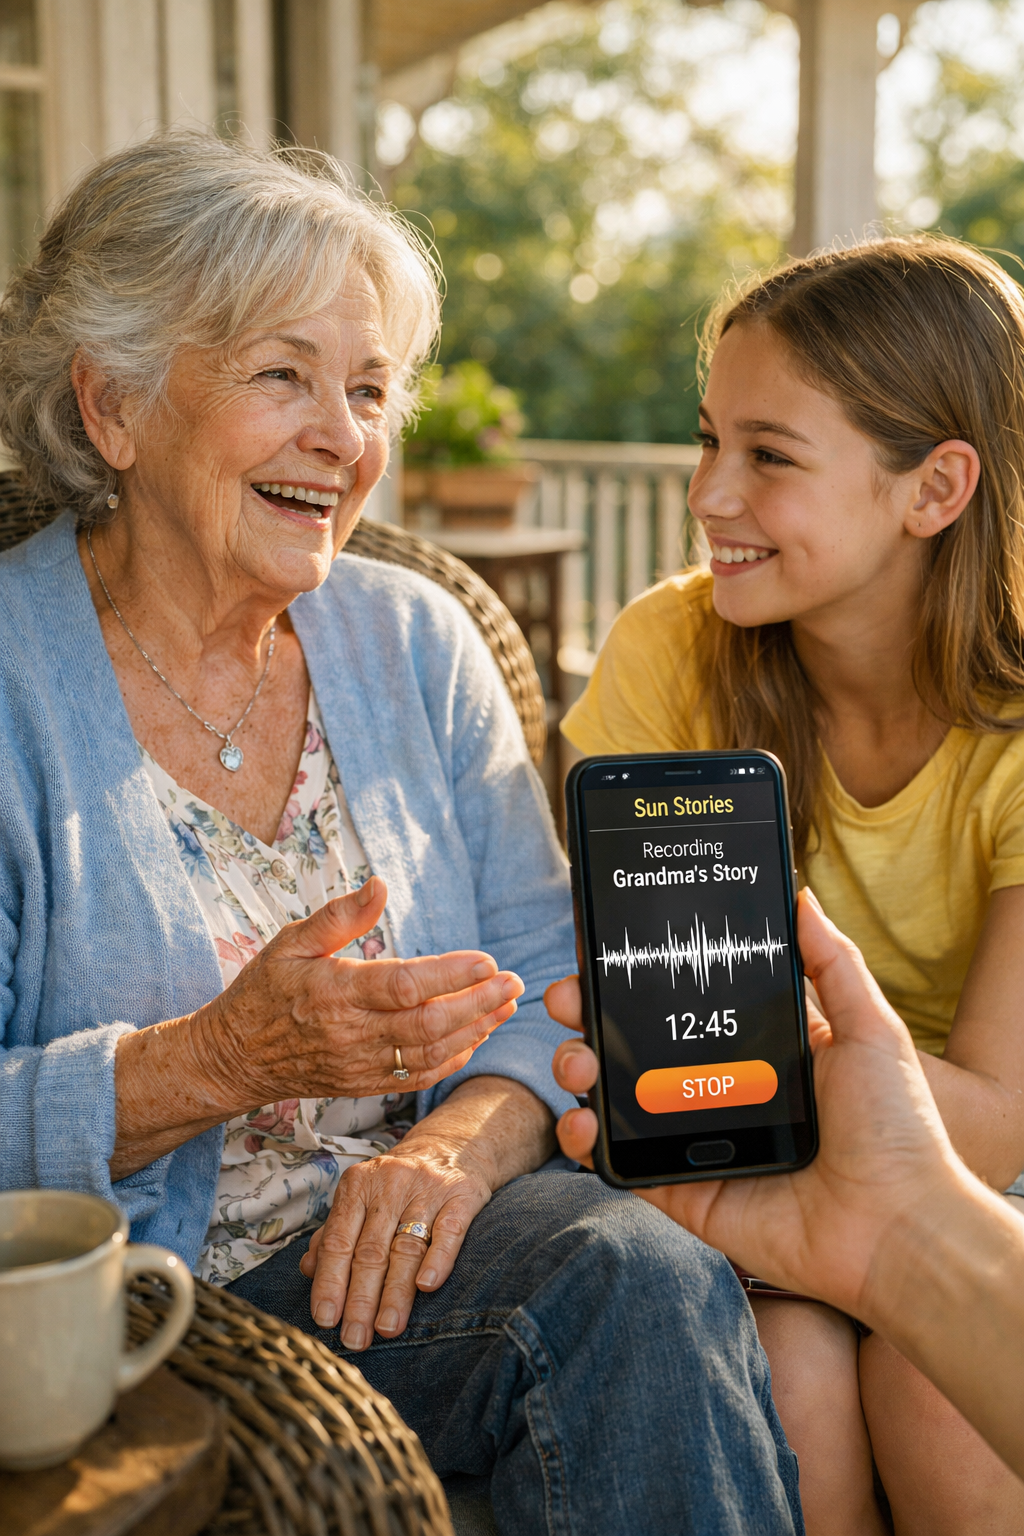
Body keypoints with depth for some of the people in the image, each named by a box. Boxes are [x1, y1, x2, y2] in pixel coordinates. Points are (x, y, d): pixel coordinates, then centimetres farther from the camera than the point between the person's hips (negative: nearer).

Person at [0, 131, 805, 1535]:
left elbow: (549, 973, 4)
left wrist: (463, 1137, -16)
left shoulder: (416, 642, 7)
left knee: (648, 1278, -25)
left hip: (394, 1246, 5)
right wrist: (221, 1060, -26)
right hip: (125, 1300, -5)